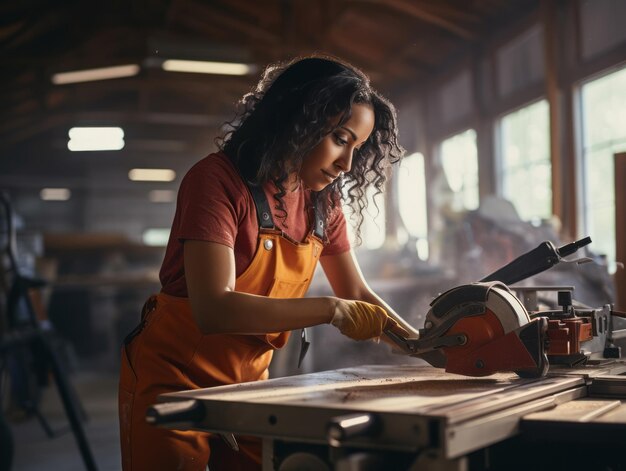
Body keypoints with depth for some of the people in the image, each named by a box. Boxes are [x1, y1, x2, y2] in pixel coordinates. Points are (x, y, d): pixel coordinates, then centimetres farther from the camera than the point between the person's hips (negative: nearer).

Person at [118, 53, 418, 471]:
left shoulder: (322, 201, -1)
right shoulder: (219, 180, -21)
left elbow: (356, 296, 8)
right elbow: (214, 310, -32)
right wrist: (331, 311, -30)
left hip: (249, 381, 6)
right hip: (173, 378, -6)